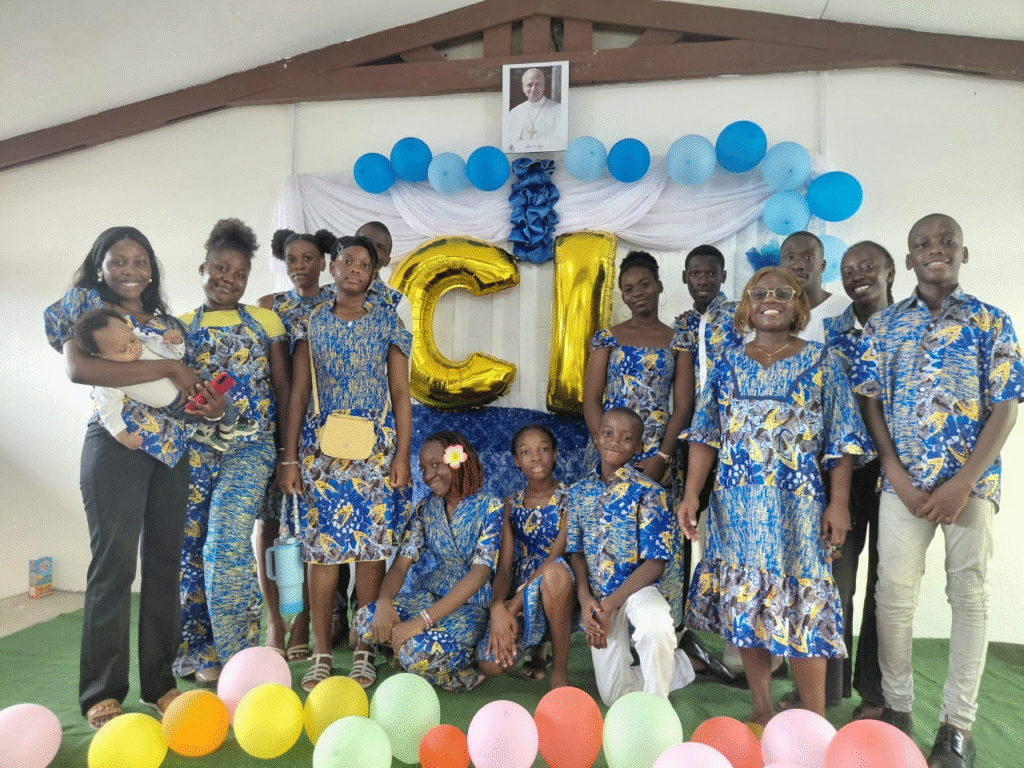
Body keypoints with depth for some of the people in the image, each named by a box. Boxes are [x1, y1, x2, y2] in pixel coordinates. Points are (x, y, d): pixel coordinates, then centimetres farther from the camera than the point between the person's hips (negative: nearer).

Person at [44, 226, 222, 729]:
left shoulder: (167, 321, 18)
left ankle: (159, 680, 16)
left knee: (165, 561, 6)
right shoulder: (84, 306, 4)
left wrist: (211, 401, -6)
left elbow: (188, 382, 18)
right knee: (114, 561, -5)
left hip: (172, 446, 5)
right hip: (116, 445, -5)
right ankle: (101, 693, 7)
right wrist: (167, 368, -17)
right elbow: (78, 368, -16)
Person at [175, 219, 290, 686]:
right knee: (189, 548, 5)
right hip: (192, 448, 2)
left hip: (249, 449, -2)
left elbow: (284, 389, 6)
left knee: (226, 545, -14)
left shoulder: (265, 321, 7)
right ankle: (196, 650, 23)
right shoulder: (181, 326, 11)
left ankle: (235, 655, 0)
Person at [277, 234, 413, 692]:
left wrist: (402, 456, -4)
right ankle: (321, 654, 12)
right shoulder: (311, 323, 8)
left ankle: (363, 652, 13)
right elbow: (298, 392, 6)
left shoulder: (387, 323, 6)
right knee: (322, 546, 1)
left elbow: (400, 393, 3)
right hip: (321, 444, 1)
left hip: (375, 445, -1)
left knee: (371, 546, 0)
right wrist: (289, 458, 0)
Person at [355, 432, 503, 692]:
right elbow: (402, 561, -1)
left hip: (473, 604, -6)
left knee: (418, 649, -31)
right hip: (432, 593, 6)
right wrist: (384, 603, -24)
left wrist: (422, 621, -27)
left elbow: (481, 572, -20)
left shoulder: (490, 507, -12)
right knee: (366, 620, -19)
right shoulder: (425, 508, 6)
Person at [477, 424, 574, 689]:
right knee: (490, 664, -21)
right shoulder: (512, 503, 7)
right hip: (520, 594, 4)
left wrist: (514, 605, -22)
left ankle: (560, 671, -20)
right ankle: (536, 646, 15)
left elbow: (555, 557, -15)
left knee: (555, 570, -38)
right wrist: (497, 608, -21)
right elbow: (504, 566, 0)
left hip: (556, 596, -3)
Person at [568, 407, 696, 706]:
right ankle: (675, 667, 30)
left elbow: (655, 562, -13)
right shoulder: (578, 491, 4)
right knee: (614, 695, 3)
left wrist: (610, 605, -18)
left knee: (657, 624, -39)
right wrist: (585, 600, -12)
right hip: (596, 596, 4)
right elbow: (576, 552, 6)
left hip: (638, 587, -4)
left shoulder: (648, 491, -10)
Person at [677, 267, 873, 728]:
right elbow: (706, 435, 5)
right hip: (737, 503, 3)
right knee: (743, 601, 7)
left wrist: (838, 503, -8)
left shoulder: (821, 362, 3)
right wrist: (691, 495, -4)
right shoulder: (729, 364, 9)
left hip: (797, 504, -3)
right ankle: (760, 710, 23)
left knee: (802, 603, -2)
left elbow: (841, 440, 0)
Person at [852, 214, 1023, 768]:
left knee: (970, 594, 5)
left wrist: (964, 483, -13)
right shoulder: (884, 324, 6)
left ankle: (957, 722, 18)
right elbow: (871, 402, 3)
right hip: (903, 480, 1)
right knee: (894, 592, 2)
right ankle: (896, 705, 19)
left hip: (971, 479, 0)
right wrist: (897, 476, -8)